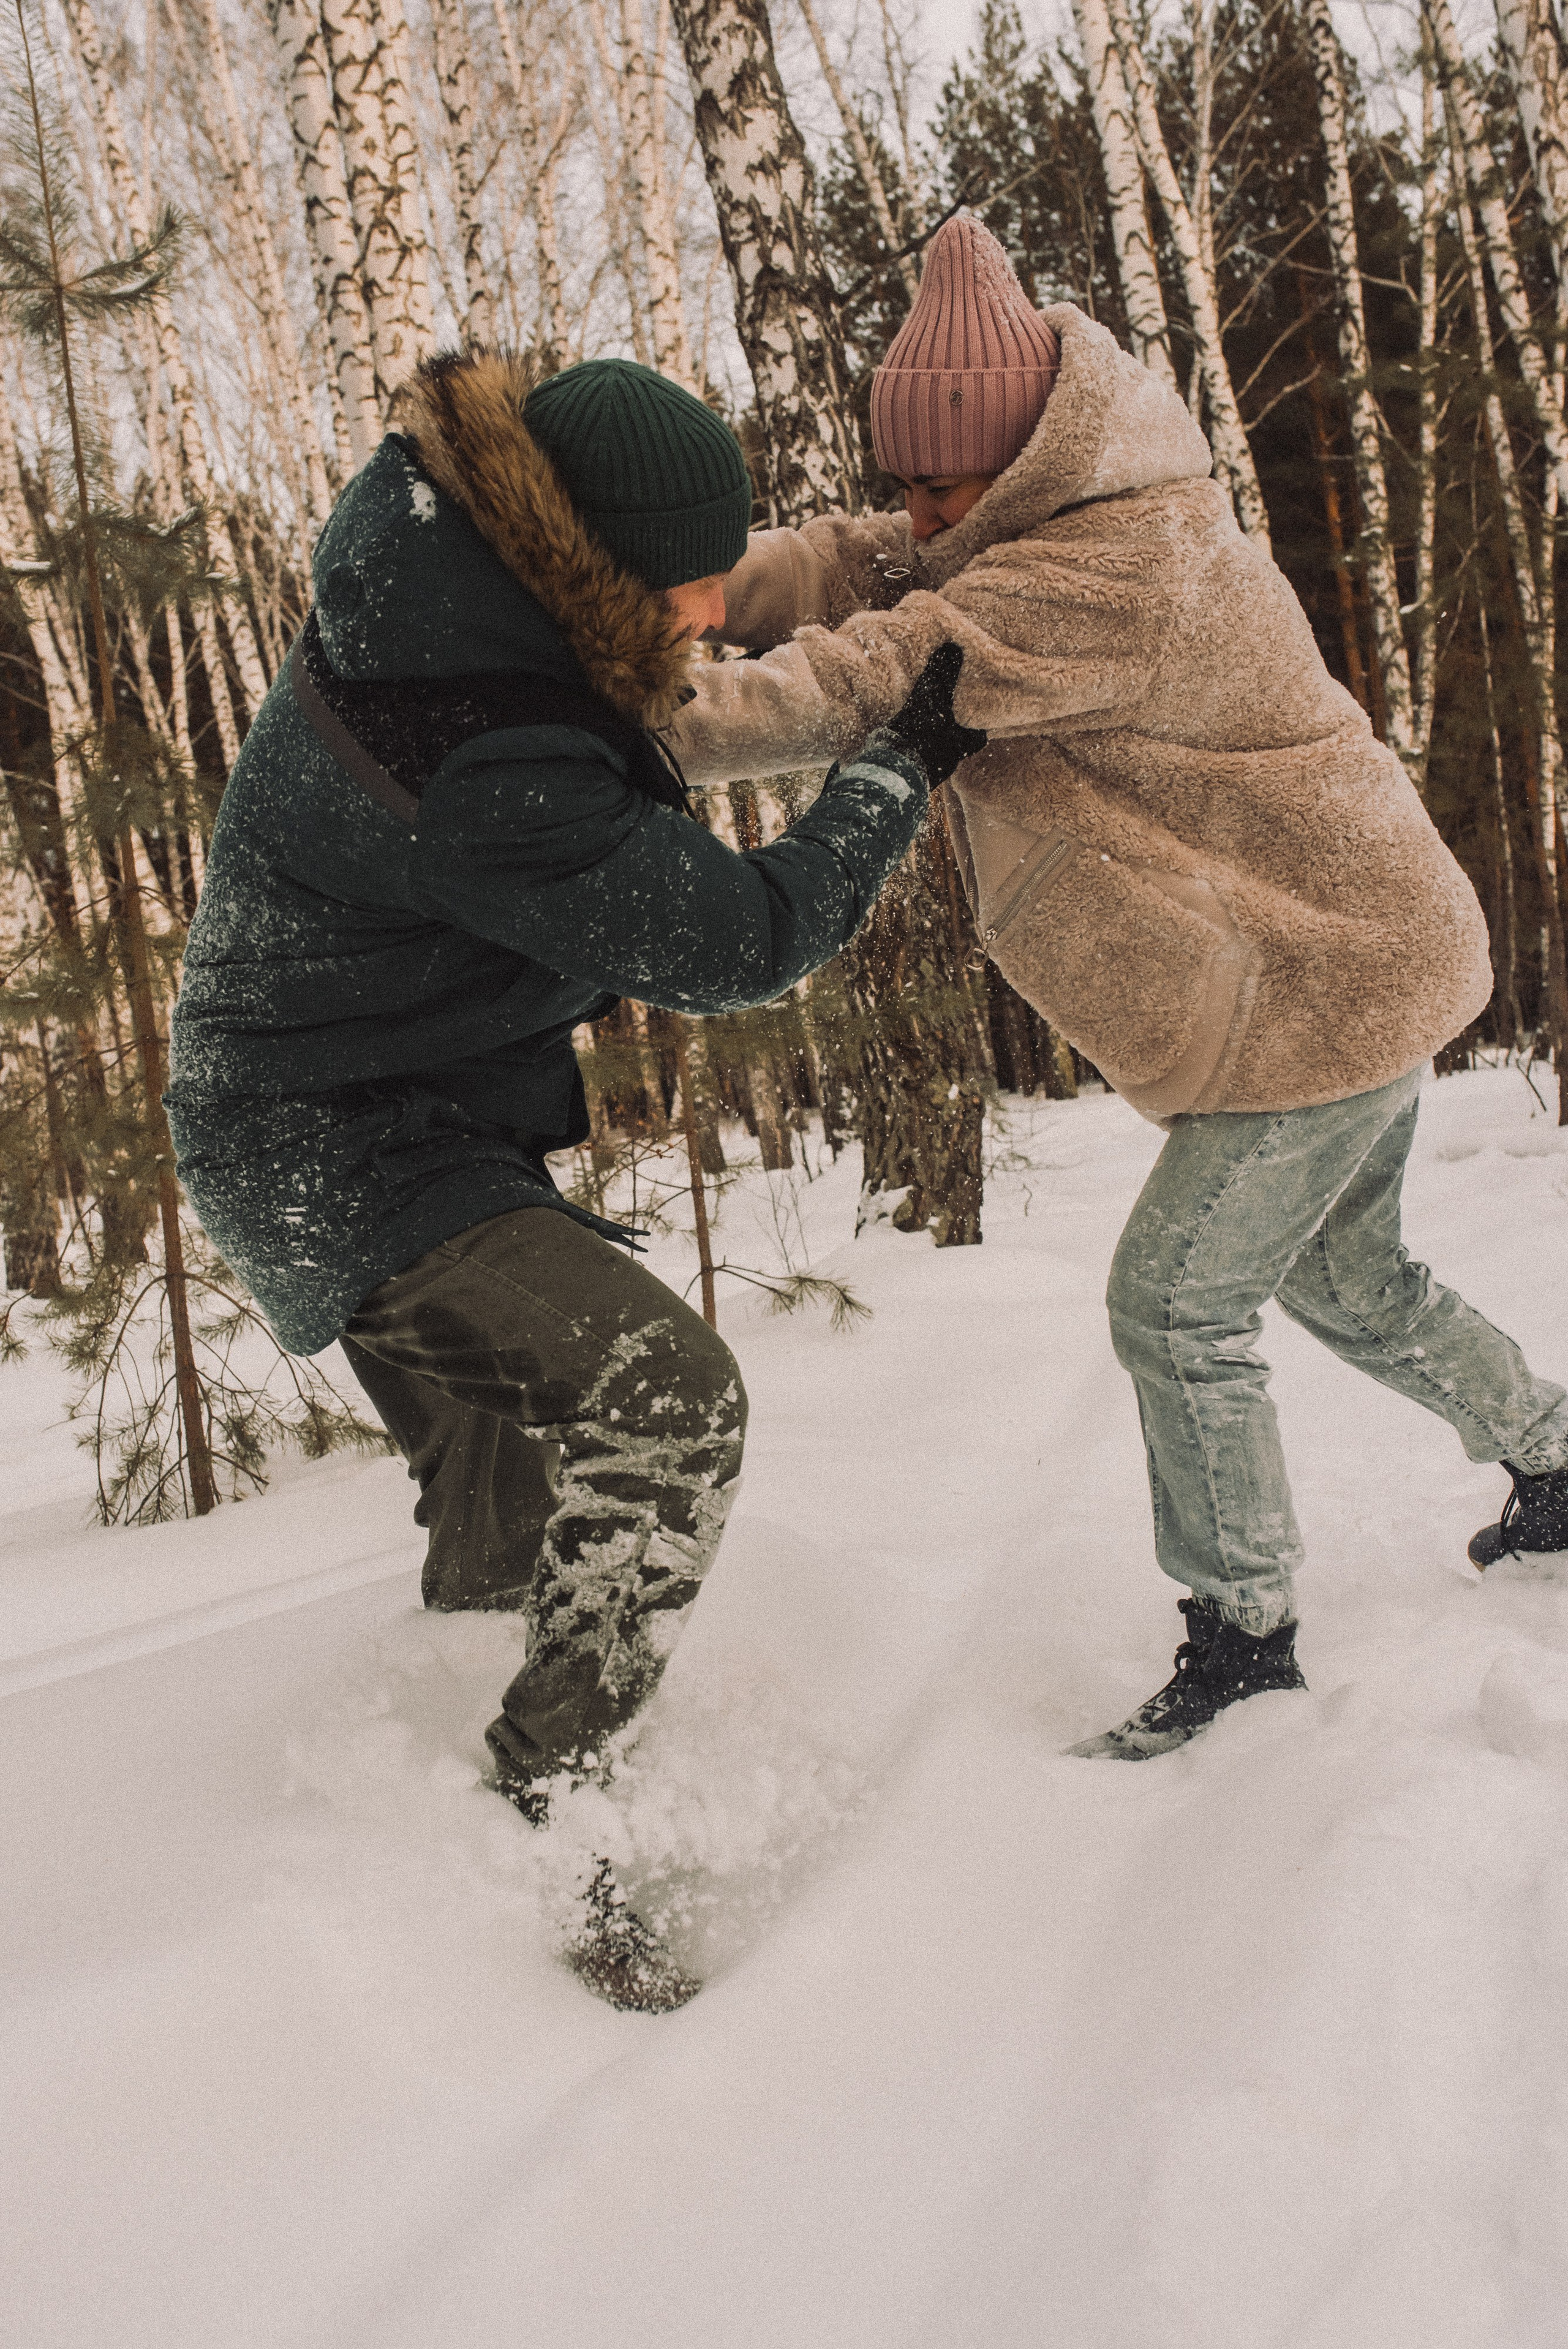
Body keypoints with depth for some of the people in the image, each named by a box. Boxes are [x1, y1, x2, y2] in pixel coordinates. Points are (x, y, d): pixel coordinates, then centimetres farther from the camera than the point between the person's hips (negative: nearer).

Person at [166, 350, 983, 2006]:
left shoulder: (438, 567, -5)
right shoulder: (487, 765, -34)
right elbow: (738, 944, -26)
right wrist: (908, 762, -16)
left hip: (339, 1129, 10)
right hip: (344, 1159, -10)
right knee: (663, 1401, -25)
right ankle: (542, 1820, -11)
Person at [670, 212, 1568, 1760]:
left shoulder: (1122, 572, -27)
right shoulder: (1027, 541, 5)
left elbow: (874, 682, -33)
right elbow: (845, 575, -4)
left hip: (1328, 979, -10)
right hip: (1343, 963, 10)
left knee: (1176, 1301, -7)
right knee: (1344, 1280, 22)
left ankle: (1243, 1635, 8)